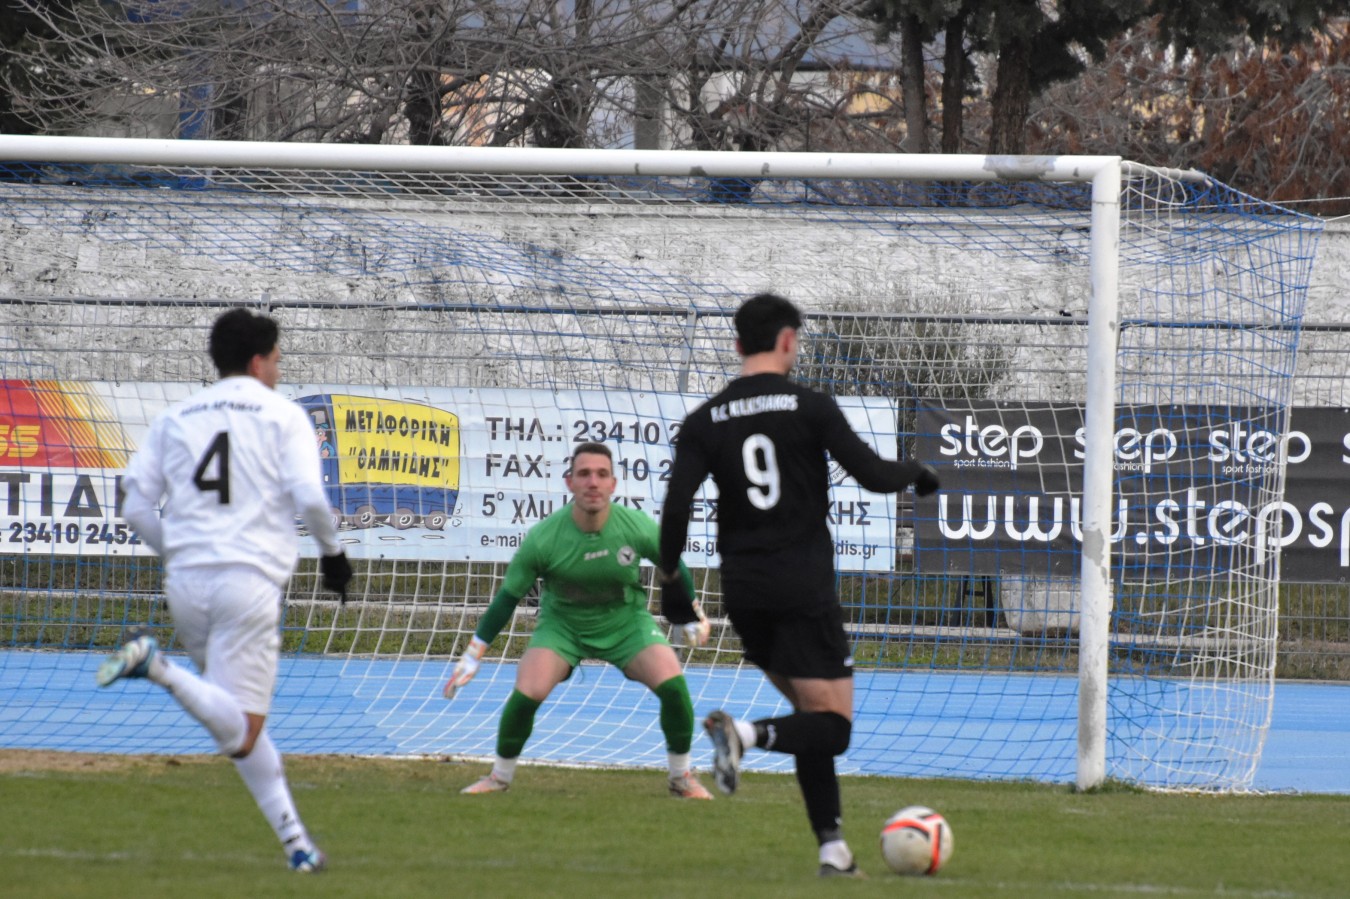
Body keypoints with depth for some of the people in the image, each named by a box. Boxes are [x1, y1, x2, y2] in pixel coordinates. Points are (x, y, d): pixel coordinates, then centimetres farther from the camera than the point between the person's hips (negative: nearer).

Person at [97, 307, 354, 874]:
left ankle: (292, 837, 16)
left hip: (186, 583, 5)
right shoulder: (282, 415, 3)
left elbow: (136, 505, 10)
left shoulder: (174, 418, 14)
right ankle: (158, 669, -34)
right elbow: (308, 497, -9)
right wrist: (332, 550, 8)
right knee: (241, 733, -11)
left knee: (238, 725, 18)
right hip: (249, 581, -5)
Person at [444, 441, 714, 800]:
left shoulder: (638, 528, -21)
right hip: (562, 624, -1)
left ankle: (682, 777, 3)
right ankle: (500, 777, 2)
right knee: (526, 694, -23)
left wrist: (693, 618, 12)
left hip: (626, 622, 1)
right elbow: (508, 597, -12)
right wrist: (474, 653, -9)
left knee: (672, 685, -20)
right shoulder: (542, 539, -24)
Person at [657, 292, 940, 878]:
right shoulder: (810, 407, -5)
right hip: (804, 588, -5)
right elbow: (872, 475, -8)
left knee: (815, 717, 18)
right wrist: (917, 473, 14)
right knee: (832, 725, -3)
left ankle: (833, 847, 10)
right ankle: (745, 733, -32)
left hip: (743, 593, 5)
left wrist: (671, 580, 7)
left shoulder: (705, 421, 4)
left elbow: (676, 506, -4)